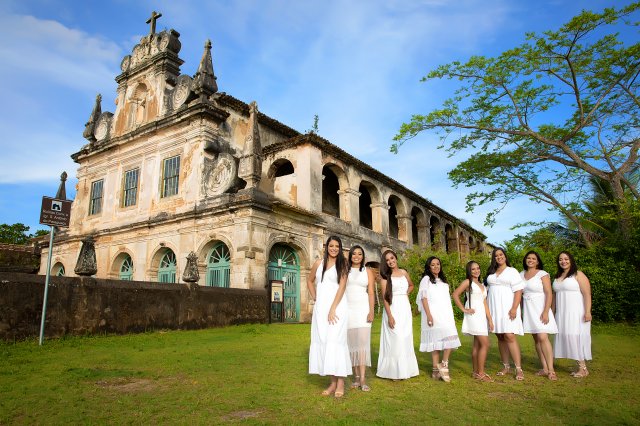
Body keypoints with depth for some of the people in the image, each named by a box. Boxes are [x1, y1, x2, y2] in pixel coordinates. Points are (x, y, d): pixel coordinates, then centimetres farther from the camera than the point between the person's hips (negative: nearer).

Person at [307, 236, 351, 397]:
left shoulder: (342, 264, 0)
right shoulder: (319, 263, 10)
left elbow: (342, 287, -8)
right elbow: (310, 281, 23)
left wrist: (332, 309, -15)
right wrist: (314, 298, 10)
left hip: (337, 306, -4)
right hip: (320, 307, 4)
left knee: (335, 340, -9)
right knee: (322, 341, 4)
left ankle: (340, 382, 0)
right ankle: (333, 382, 13)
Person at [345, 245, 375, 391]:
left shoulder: (367, 271, 9)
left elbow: (371, 292, 4)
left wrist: (371, 312, -6)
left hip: (363, 309, -1)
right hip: (348, 309, 1)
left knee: (363, 341, -10)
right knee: (352, 342, 3)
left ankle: (363, 379, -10)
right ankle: (356, 377, 11)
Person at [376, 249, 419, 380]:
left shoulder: (403, 272, 9)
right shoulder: (385, 275, -4)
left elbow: (411, 285, 28)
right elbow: (384, 297, -10)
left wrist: (406, 294, 7)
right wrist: (389, 316, -18)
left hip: (405, 308, 5)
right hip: (393, 308, -5)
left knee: (406, 339, 9)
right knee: (395, 339, -3)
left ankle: (406, 369, 20)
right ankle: (394, 371, 6)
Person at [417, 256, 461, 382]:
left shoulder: (443, 281, 21)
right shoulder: (426, 279, 2)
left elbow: (447, 300, 21)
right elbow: (424, 298, -7)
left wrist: (452, 316, 15)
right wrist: (429, 315, -17)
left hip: (445, 314, 6)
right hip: (434, 315, -6)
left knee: (450, 338, -8)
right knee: (436, 340, -9)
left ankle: (443, 365, 0)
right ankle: (436, 369, -3)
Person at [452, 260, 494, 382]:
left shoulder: (482, 284, 18)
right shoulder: (467, 282, -3)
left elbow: (485, 303, 14)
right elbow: (455, 294, -11)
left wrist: (490, 319, 8)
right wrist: (464, 309, -10)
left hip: (482, 316, 7)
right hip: (474, 315, -7)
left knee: (477, 345, 9)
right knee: (485, 344, -12)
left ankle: (476, 372, 16)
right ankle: (480, 373, -6)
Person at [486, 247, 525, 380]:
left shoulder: (512, 271, 2)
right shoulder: (491, 273, 17)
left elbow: (518, 291, -6)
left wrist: (514, 308, -16)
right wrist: (486, 308, 11)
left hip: (507, 308, -5)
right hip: (494, 308, 5)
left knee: (509, 336, -13)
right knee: (500, 337, 6)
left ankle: (519, 369, -9)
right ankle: (506, 367, 13)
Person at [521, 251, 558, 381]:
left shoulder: (542, 274, -5)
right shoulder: (521, 274, 11)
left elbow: (549, 294, -10)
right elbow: (519, 292, 14)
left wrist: (546, 312, -18)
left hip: (540, 309, -5)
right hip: (528, 310, 5)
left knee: (543, 338, -14)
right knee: (536, 339, 6)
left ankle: (551, 370, -9)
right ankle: (544, 368, 12)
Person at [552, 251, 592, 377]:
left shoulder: (578, 275, -4)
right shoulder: (557, 277, 16)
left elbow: (587, 294, -11)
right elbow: (555, 295, 18)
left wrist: (587, 312, -19)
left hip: (576, 313, -6)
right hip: (562, 314, 6)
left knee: (576, 337, -7)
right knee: (567, 337, 2)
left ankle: (583, 368, 2)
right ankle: (580, 366, 8)